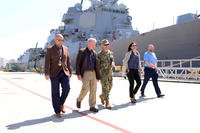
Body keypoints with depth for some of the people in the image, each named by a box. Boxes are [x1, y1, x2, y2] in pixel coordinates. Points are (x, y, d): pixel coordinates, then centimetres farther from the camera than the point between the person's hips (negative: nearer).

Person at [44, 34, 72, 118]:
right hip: (54, 73, -3)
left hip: (64, 72, 3)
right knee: (55, 93, 0)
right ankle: (57, 111, 11)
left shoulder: (65, 49, 12)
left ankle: (61, 104, 15)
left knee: (66, 88, -12)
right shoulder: (50, 49, 0)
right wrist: (47, 73, -16)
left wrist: (69, 71, 16)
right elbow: (47, 62, -6)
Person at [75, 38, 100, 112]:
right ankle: (79, 100, 20)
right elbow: (78, 64, -5)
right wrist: (78, 74, -13)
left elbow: (96, 65, 13)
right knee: (85, 89, -10)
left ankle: (92, 106, 12)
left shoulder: (94, 53, 12)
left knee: (93, 90, 3)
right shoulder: (82, 52, -3)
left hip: (93, 73, 5)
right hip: (85, 73, -5)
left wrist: (98, 76, 11)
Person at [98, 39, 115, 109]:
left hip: (110, 72, 6)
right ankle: (107, 103, 3)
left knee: (109, 87, 12)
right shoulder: (99, 54, -7)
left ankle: (102, 96, 38)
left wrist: (112, 63, -8)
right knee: (105, 87, -4)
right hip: (103, 73, -6)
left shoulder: (111, 53, 10)